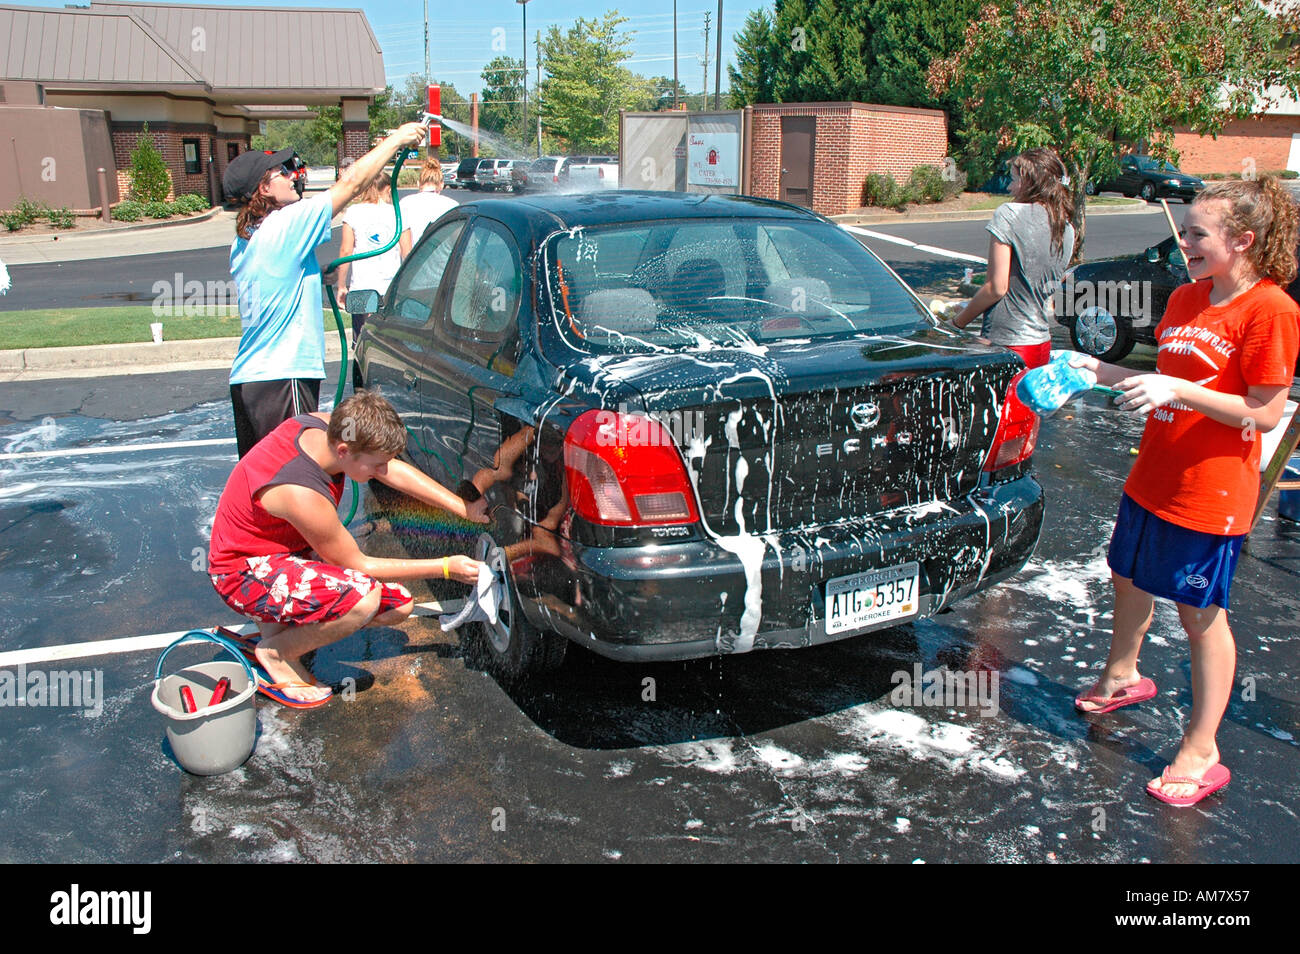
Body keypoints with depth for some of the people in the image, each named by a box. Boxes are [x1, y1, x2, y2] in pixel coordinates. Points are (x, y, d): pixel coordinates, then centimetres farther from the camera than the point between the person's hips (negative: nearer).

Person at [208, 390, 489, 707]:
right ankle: (276, 654, -9)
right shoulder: (303, 495, -35)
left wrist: (464, 508, -9)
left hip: (290, 550, 9)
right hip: (245, 574, -9)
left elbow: (398, 472, -3)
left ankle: (282, 622, 8)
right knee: (364, 595, -34)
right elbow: (359, 565, -21)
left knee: (398, 605, 0)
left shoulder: (329, 427, -15)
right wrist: (444, 567, -18)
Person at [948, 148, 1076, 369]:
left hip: (1006, 343, -7)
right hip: (1042, 345, 8)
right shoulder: (1067, 231, 10)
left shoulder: (1009, 214, -11)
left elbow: (997, 287, -14)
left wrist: (959, 321, -3)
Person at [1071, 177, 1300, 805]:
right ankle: (1121, 678, 48)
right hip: (1152, 477, 8)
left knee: (1201, 615, 3)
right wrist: (1104, 372, 6)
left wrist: (1177, 391, -26)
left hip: (1210, 493, -7)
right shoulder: (1186, 298, 7)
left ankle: (1200, 754, 17)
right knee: (1129, 581, 21)